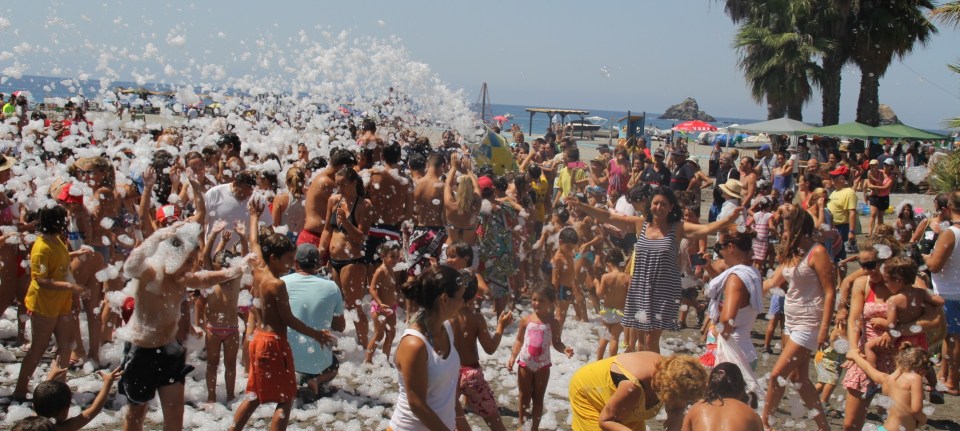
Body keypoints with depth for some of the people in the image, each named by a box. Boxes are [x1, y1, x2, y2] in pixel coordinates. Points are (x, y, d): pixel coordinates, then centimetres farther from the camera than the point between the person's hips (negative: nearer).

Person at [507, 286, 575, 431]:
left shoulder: (554, 323, -9)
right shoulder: (526, 320, -5)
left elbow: (556, 343, -3)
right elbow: (519, 340, 2)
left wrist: (564, 349, -24)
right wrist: (513, 356, -7)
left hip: (542, 365, -1)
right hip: (525, 363, 1)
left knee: (538, 398, 11)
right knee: (524, 397, 13)